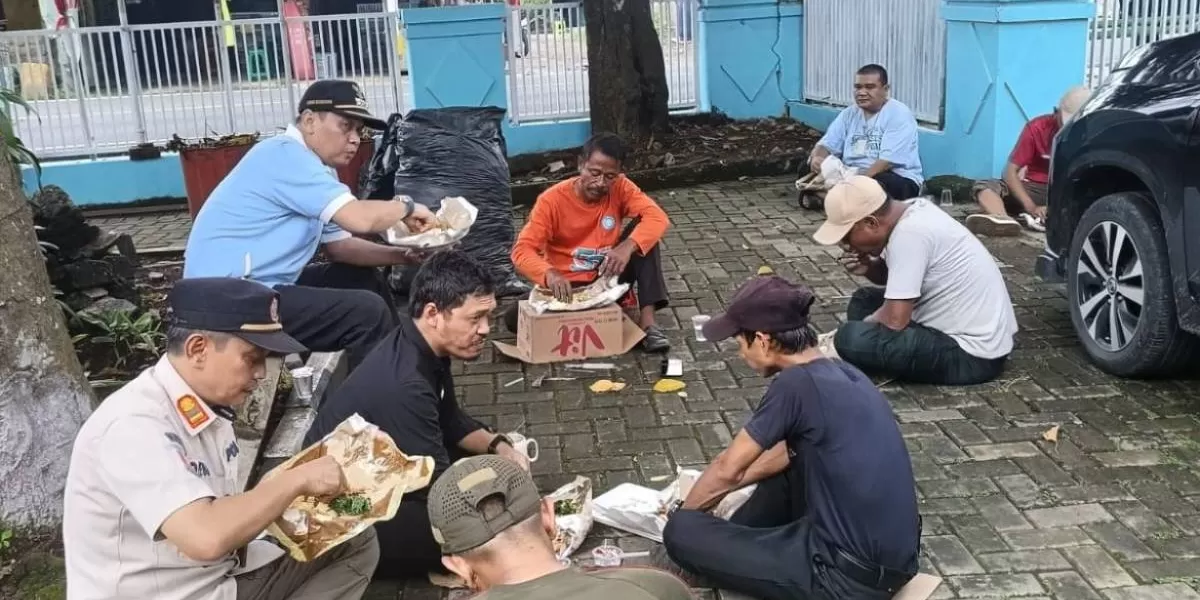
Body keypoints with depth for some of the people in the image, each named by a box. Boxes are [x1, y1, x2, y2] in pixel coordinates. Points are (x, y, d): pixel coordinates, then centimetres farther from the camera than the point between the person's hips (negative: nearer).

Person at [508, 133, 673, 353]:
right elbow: (522, 250, -20)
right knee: (514, 318, -28)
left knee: (642, 233, -21)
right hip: (568, 285, -1)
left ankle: (647, 320, -25)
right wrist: (550, 274, -42)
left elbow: (658, 218, -21)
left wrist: (627, 247, -40)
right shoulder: (552, 200, -15)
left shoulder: (620, 188, -8)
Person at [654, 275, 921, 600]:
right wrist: (715, 492, 26)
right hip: (893, 555, 9)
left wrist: (684, 510, 13)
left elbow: (727, 468, -6)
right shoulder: (840, 372, 7)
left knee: (682, 532, -7)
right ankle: (731, 546, 26)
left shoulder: (797, 384, -18)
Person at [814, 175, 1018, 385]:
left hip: (973, 353, -10)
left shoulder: (909, 233, -25)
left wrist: (849, 333, -7)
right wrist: (869, 268, -2)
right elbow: (892, 275, 19)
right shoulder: (912, 210, 2)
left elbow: (894, 320, -26)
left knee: (851, 339, -24)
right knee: (864, 300, 18)